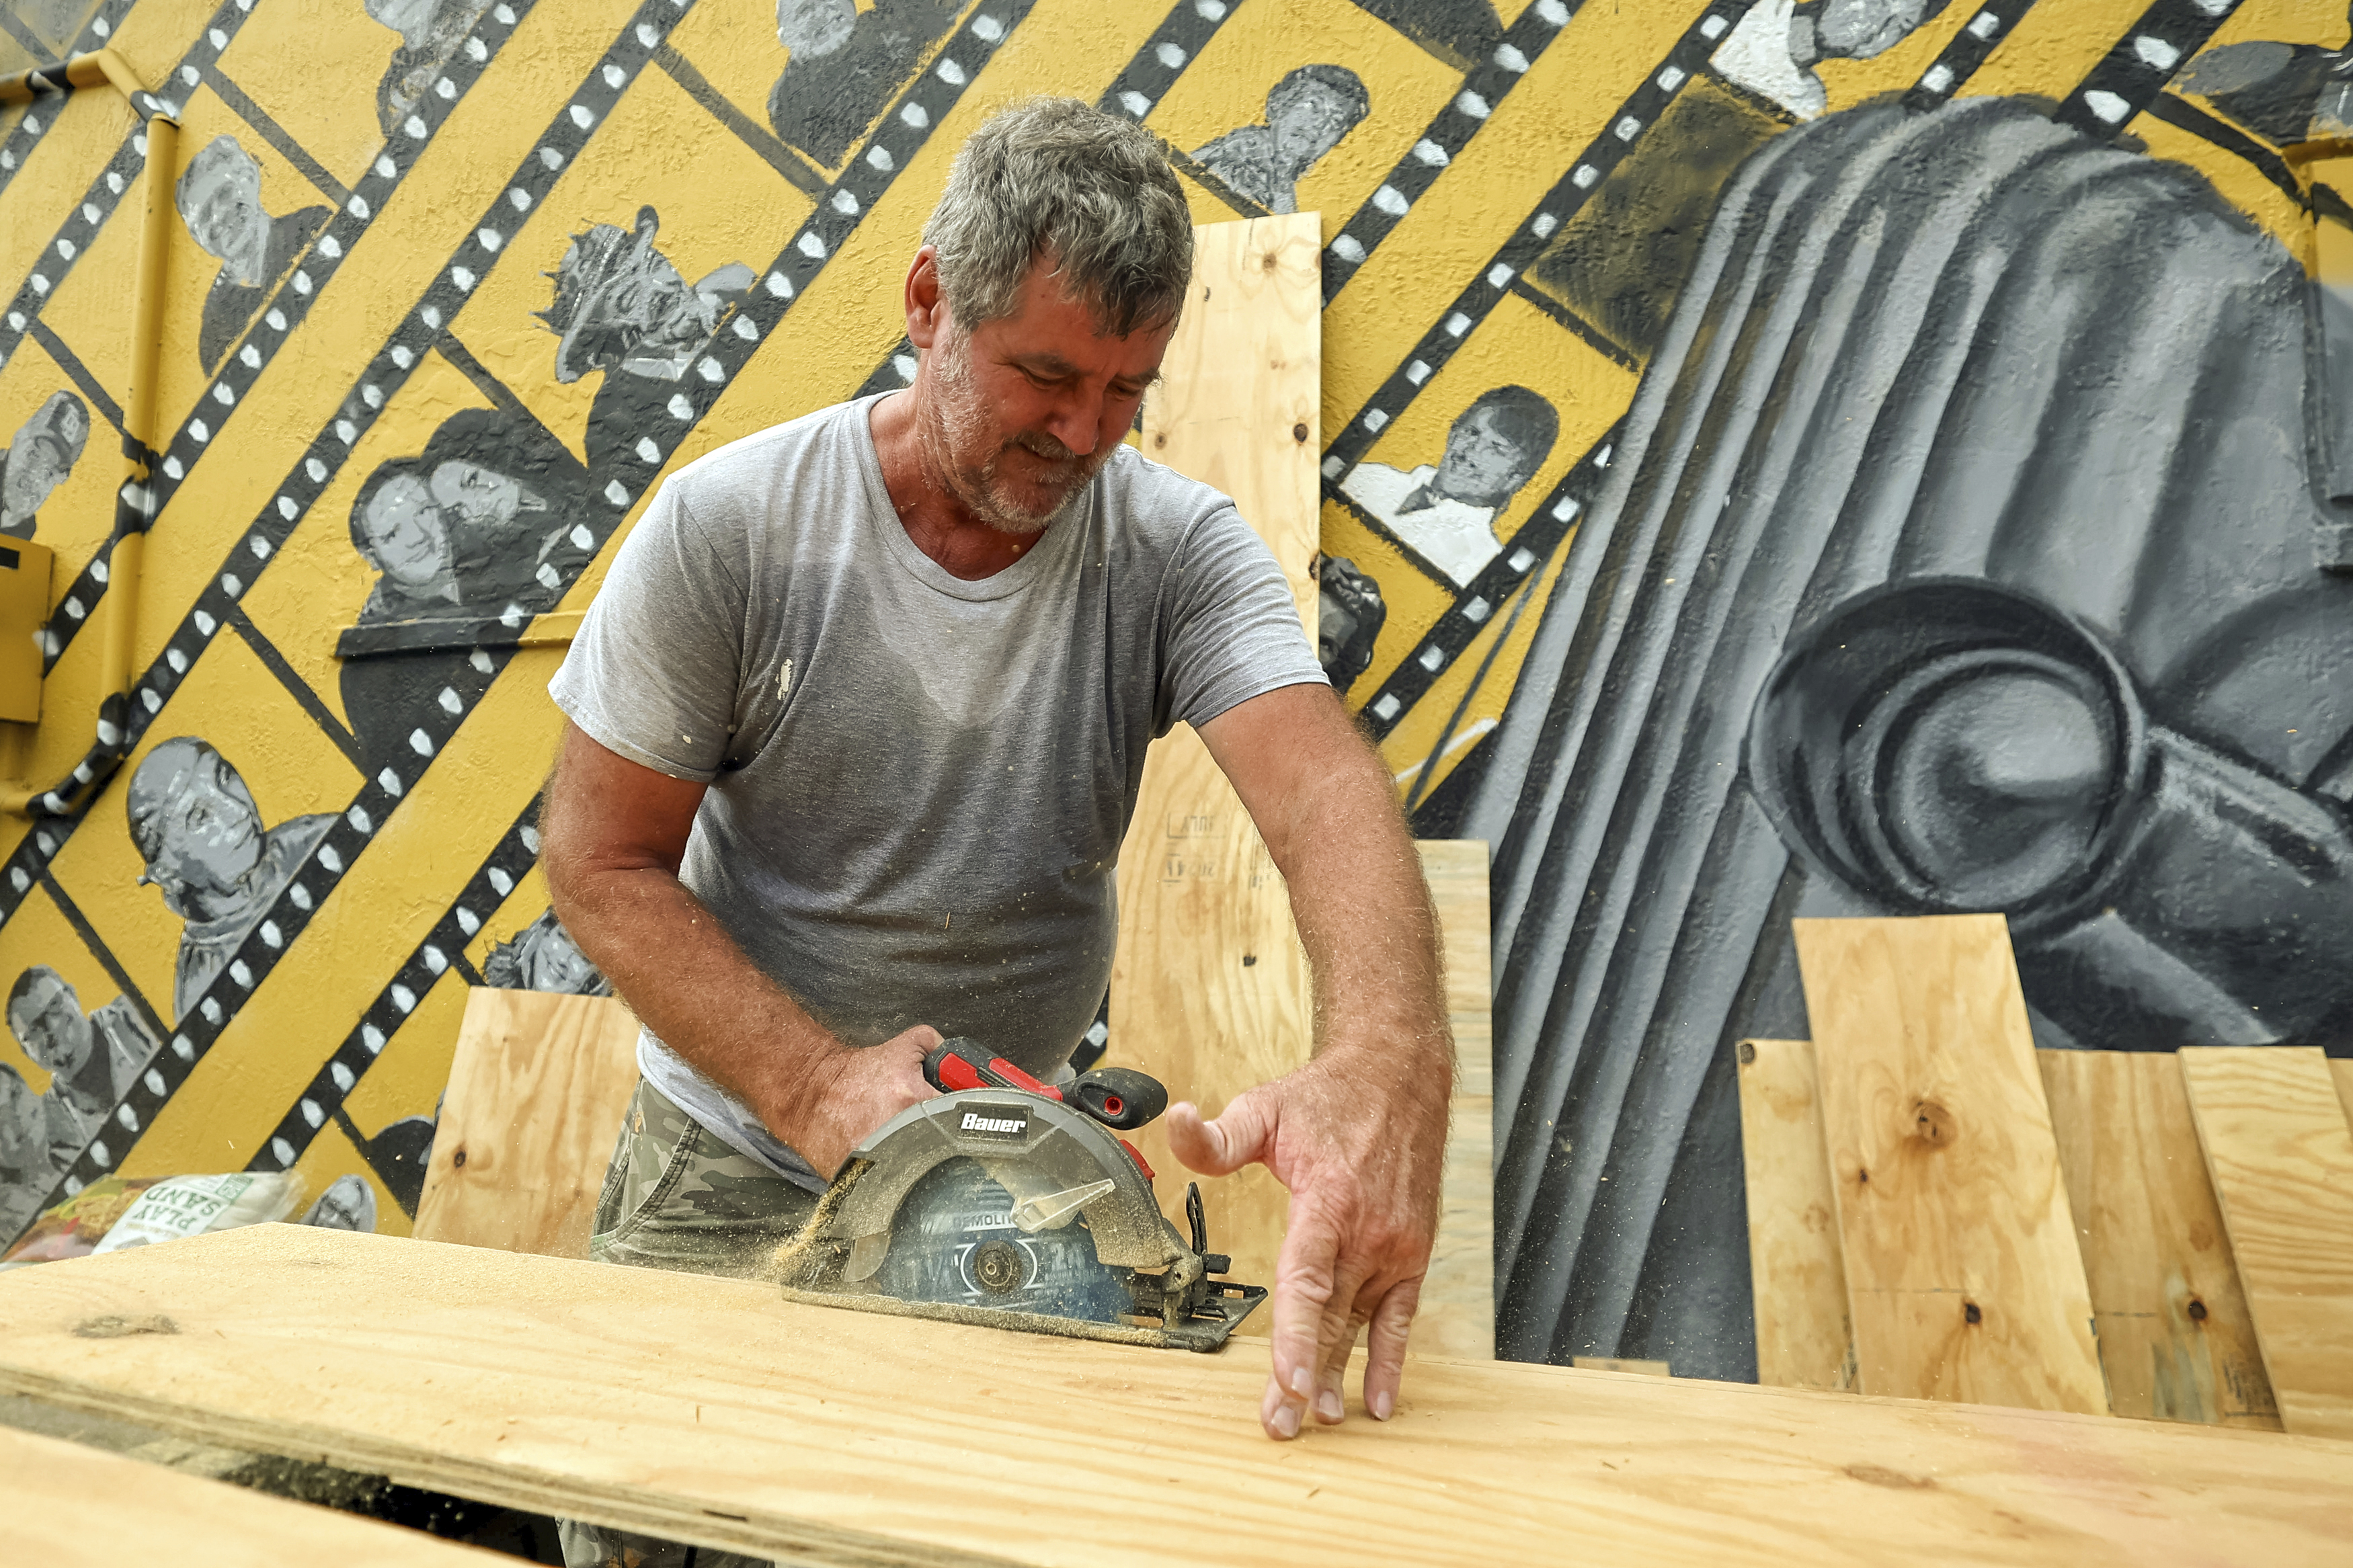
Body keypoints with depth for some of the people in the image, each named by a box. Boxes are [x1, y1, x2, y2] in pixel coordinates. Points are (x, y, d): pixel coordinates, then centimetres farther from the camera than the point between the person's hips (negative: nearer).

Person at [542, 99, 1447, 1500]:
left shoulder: (1182, 549, -14)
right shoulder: (727, 526, -16)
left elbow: (1323, 782, -30)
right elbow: (606, 866, -12)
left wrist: (1390, 1059, -51)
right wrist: (818, 1087, -26)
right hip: (734, 1163, 0)